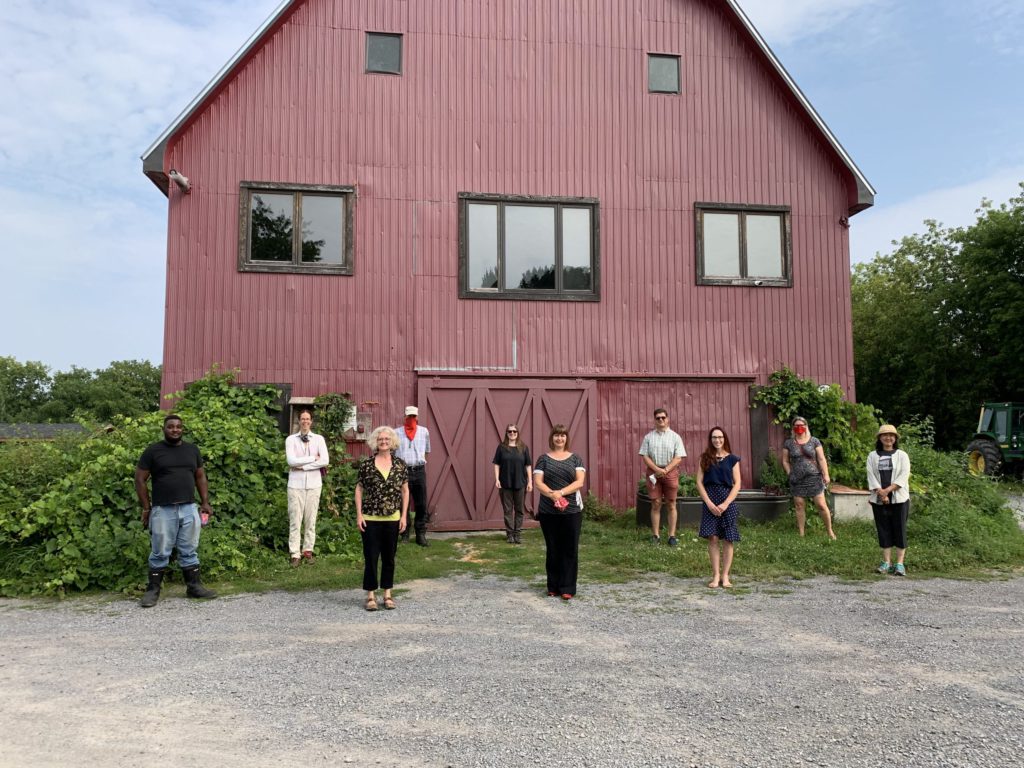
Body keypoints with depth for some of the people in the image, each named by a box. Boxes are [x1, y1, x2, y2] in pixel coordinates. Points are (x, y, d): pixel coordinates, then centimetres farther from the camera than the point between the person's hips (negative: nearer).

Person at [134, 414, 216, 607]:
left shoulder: (192, 450, 10)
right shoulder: (153, 451, -2)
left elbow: (200, 477, 15)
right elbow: (140, 480, -1)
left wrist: (205, 503, 7)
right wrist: (146, 508, -4)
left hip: (189, 509, 3)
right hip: (163, 510, -3)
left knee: (189, 551, 10)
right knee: (160, 553, 3)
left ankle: (194, 586, 17)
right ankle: (153, 590, 14)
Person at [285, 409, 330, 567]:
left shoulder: (319, 439, 3)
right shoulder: (291, 439, 1)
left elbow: (325, 461, -8)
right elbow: (291, 460, -12)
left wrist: (302, 466, -11)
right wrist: (313, 458, -11)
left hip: (314, 484, 1)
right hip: (296, 484, -1)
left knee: (311, 519, 8)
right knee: (295, 520, 0)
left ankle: (308, 551, 19)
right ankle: (295, 554, 6)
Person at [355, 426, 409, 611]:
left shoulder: (400, 465, 2)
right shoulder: (366, 464, -2)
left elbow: (405, 491, 6)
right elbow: (359, 489, 2)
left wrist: (404, 516, 1)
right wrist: (359, 514, -5)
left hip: (392, 519, 2)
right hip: (370, 519, -2)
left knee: (389, 557, 10)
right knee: (370, 557, 2)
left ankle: (388, 594, 21)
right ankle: (371, 595, 14)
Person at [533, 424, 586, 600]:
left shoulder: (575, 459, 6)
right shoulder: (544, 459, 6)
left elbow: (579, 482, -5)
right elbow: (538, 482, -4)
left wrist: (561, 492, -19)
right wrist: (552, 494, -21)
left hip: (572, 511, 0)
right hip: (548, 512, 0)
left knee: (570, 549, 2)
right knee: (552, 549, 8)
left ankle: (568, 588, 9)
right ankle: (553, 586, 18)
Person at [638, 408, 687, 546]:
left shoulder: (675, 437, 4)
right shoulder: (648, 437, 7)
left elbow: (678, 457, -2)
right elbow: (645, 456, 1)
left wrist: (665, 470, -14)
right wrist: (657, 469, -12)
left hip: (670, 471, -1)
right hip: (653, 472, 1)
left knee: (671, 505, 3)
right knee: (655, 504, 2)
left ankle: (672, 535, 8)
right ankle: (655, 535, 8)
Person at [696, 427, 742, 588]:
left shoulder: (732, 459, 3)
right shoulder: (705, 458, 6)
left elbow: (737, 484, 0)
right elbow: (699, 482, 2)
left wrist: (725, 504, -11)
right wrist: (709, 503, -9)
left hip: (728, 501, 0)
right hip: (710, 501, 0)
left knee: (727, 539, 1)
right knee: (712, 538, -4)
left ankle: (725, 576, 11)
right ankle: (715, 575, 4)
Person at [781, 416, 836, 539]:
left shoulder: (814, 441, 3)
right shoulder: (788, 443, 5)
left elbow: (821, 459, -1)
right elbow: (785, 461, 9)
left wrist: (826, 475, -8)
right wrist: (790, 474, -1)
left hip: (814, 478, -1)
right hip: (797, 480, 1)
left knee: (821, 505, -3)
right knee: (799, 506, 5)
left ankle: (830, 531, 11)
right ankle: (801, 534, 14)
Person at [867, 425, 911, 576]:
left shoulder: (902, 455, 5)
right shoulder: (872, 456, 9)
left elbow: (904, 476, -6)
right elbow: (871, 476, 0)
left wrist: (887, 490, -17)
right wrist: (881, 493, -13)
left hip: (899, 498, -1)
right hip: (879, 500, 1)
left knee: (899, 530, -1)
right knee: (883, 530, 4)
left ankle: (899, 564, 4)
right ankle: (886, 563, 9)